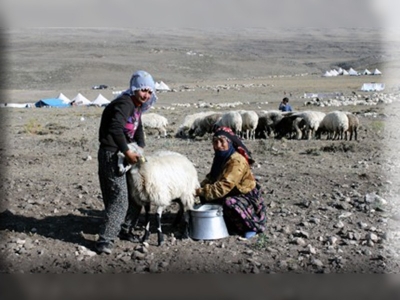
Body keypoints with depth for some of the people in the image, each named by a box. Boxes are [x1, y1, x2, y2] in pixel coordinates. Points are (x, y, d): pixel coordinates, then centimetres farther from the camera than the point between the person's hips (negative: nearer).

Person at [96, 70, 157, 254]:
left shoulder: (137, 107, 12)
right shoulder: (125, 104, -20)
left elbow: (138, 128, 24)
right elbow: (115, 128, -34)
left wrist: (141, 149, 11)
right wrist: (127, 152, -33)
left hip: (123, 153, 10)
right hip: (111, 154, -10)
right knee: (120, 197, -15)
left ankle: (123, 230, 33)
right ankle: (105, 240, -11)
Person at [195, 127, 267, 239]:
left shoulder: (237, 161, -28)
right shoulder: (220, 157, 0)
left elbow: (224, 186, -36)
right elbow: (211, 177, 2)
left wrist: (201, 191, -35)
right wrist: (200, 189, -18)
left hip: (247, 196, -9)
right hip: (233, 193, 9)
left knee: (229, 203, -36)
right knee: (205, 195, -2)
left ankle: (252, 226, -12)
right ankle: (226, 222, 14)